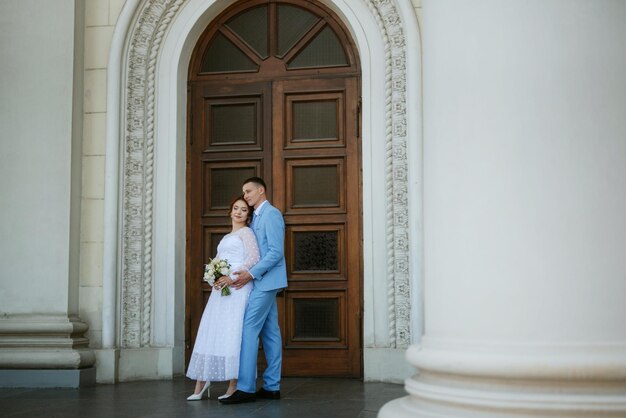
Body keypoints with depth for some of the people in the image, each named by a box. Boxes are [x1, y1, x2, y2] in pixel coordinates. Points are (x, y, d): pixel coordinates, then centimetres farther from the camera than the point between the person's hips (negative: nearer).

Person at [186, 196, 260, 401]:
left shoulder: (246, 232, 2)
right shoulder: (226, 238, 25)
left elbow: (254, 257, -13)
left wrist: (233, 277, -18)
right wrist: (215, 278, 0)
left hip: (237, 287, -7)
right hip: (221, 288, 7)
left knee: (234, 333, -8)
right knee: (211, 331, 2)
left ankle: (234, 386, -4)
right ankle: (202, 383, 5)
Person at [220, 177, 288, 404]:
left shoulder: (271, 214, -10)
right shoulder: (256, 217, 18)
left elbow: (276, 252, -18)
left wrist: (251, 273, -21)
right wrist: (246, 272, 5)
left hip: (265, 281, -9)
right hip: (262, 281, 9)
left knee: (249, 329, -12)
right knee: (270, 332, 8)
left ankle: (246, 387, -12)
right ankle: (272, 386, 11)